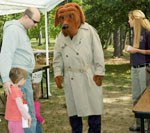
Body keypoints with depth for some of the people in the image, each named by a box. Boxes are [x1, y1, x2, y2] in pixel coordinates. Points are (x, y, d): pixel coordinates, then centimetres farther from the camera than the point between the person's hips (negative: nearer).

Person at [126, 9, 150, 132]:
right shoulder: (135, 31, 11)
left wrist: (136, 50, -14)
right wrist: (130, 49, 5)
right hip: (134, 68, 8)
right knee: (136, 97, 11)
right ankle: (138, 123, 20)